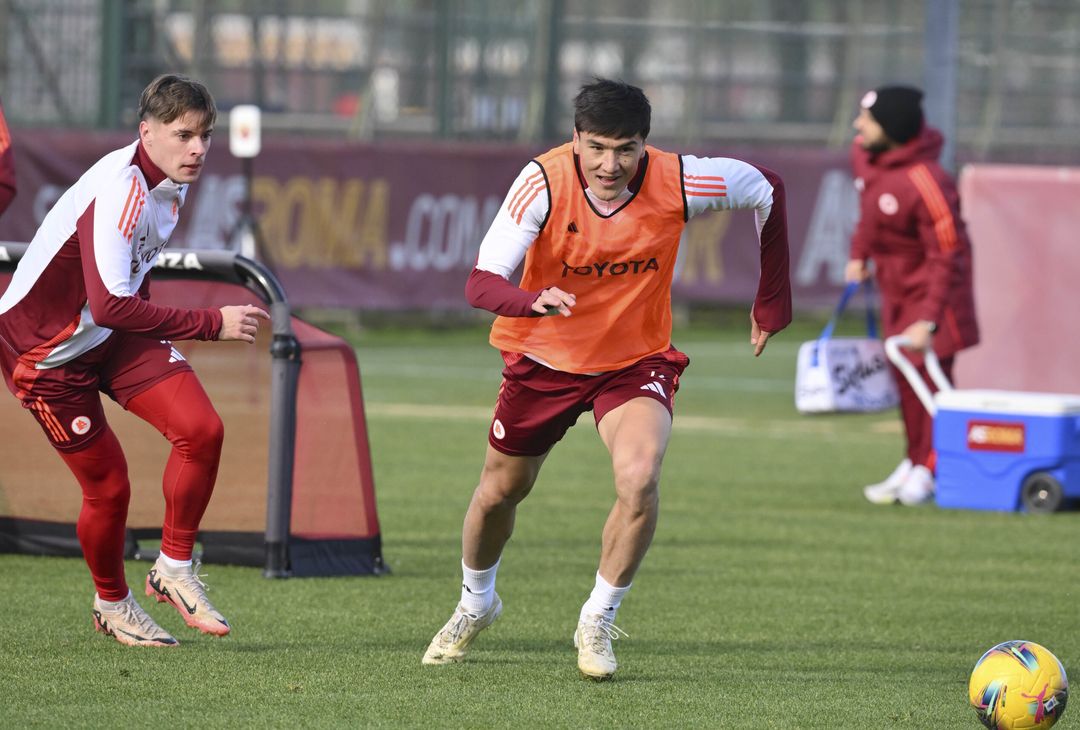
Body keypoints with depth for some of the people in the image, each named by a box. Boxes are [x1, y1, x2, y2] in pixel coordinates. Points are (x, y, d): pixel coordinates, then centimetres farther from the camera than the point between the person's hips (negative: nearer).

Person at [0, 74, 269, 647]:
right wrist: (212, 324, -36)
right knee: (108, 485, -3)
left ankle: (174, 569, 4)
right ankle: (112, 604, 24)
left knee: (202, 430, -13)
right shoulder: (119, 190, -31)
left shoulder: (171, 180, -2)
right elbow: (110, 306, -39)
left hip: (116, 333, 7)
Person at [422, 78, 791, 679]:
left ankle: (599, 622, -5)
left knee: (640, 478, -27)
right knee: (500, 491, 16)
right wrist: (535, 302, -55)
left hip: (637, 359, -1)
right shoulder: (543, 183, -27)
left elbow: (766, 189, -4)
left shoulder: (676, 183, -24)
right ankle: (476, 604, 48)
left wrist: (772, 304, 1)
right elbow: (481, 283, -32)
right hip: (544, 358, 1)